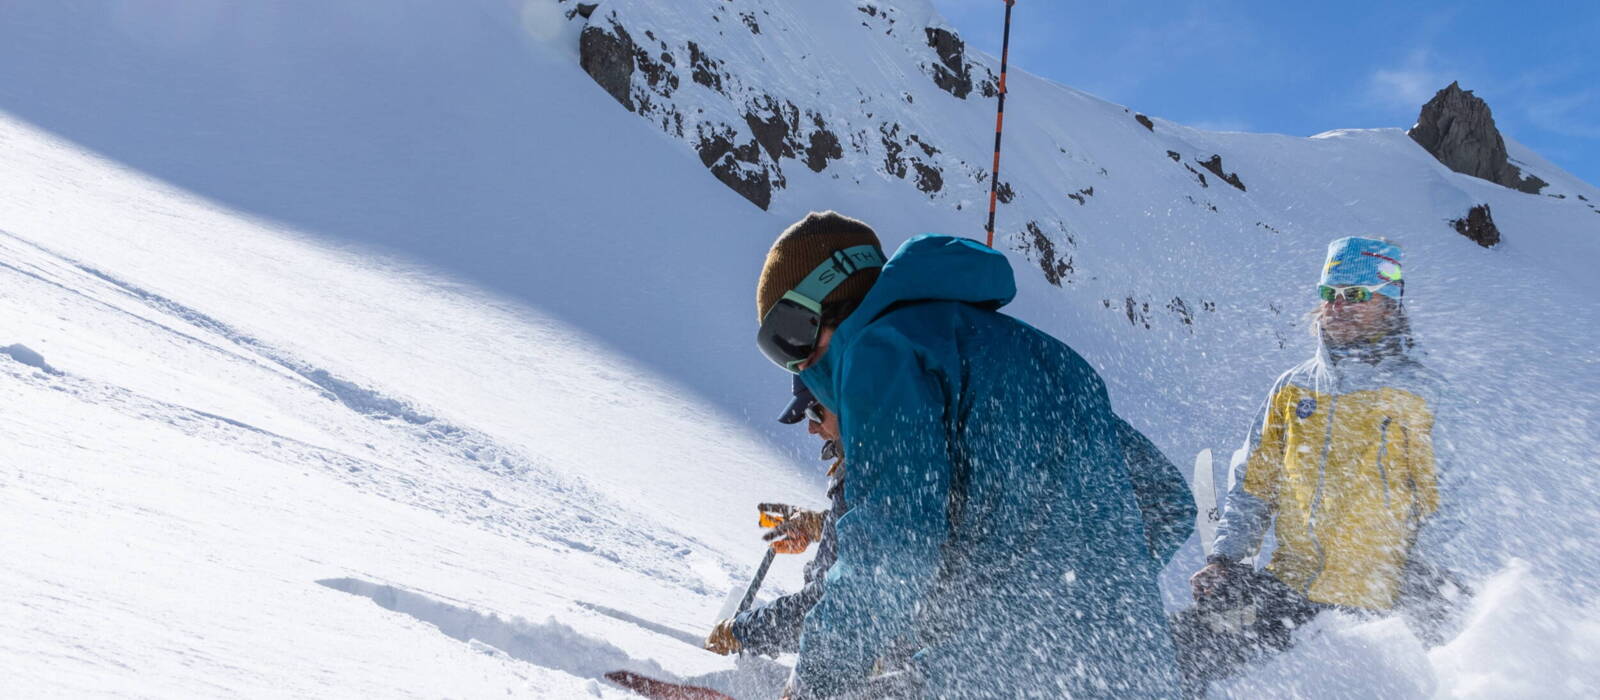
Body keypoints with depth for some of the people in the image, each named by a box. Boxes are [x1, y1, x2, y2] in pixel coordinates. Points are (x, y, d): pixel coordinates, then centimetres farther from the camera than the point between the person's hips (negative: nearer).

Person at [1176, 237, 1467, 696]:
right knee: (1181, 646, -12)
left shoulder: (1420, 394, 2)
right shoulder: (1292, 388, 14)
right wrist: (1224, 558, 4)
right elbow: (1254, 484, 16)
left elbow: (1440, 498, -1)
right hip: (1287, 590, 3)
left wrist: (1424, 585, -13)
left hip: (1375, 606, -3)